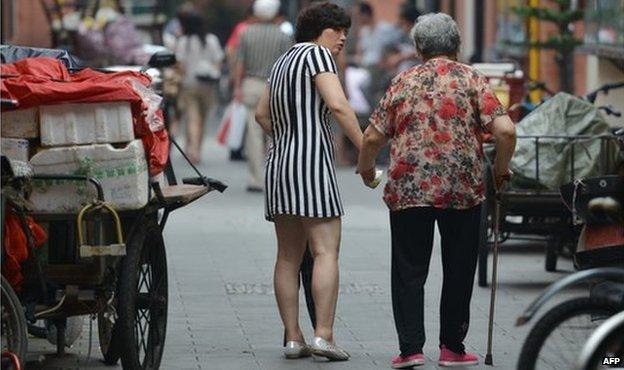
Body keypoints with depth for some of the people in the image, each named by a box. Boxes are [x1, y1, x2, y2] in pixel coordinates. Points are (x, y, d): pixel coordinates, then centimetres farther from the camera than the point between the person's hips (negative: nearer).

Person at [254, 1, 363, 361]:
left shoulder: (284, 61, 20)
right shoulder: (316, 54, -5)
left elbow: (262, 114, 30)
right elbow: (338, 104, -19)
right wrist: (366, 149, -18)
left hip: (279, 164, 9)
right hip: (312, 164, -9)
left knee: (289, 256, 8)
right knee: (326, 252, -10)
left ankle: (293, 338, 7)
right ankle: (324, 335, -17)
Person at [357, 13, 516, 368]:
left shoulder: (404, 81, 8)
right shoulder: (472, 79, 3)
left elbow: (373, 137, 7)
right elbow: (506, 131, -9)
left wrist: (366, 168, 26)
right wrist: (501, 168, 9)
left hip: (408, 189, 1)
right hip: (463, 189, -1)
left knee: (410, 272, 5)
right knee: (458, 271, 11)